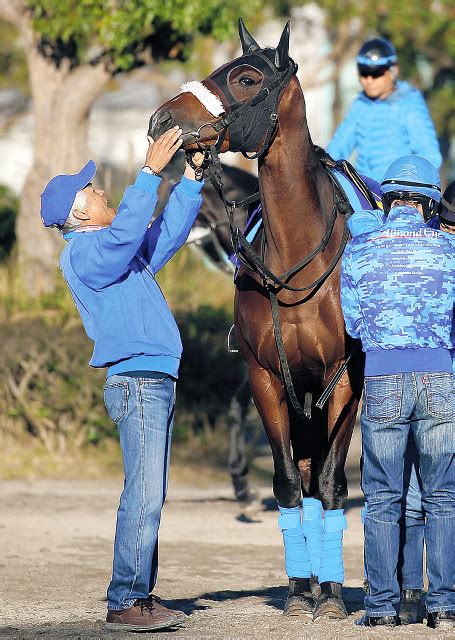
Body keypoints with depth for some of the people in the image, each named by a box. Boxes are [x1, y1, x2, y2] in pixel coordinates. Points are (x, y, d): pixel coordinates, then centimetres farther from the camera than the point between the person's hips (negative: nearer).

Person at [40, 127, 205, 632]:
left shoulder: (120, 250, 19)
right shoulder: (83, 254, -10)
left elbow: (168, 232, 28)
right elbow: (125, 229, -27)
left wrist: (190, 176, 21)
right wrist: (150, 171, -26)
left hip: (153, 382, 10)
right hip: (136, 380, -10)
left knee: (147, 498, 10)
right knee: (144, 497, -12)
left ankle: (140, 596, 14)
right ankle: (124, 603, -12)